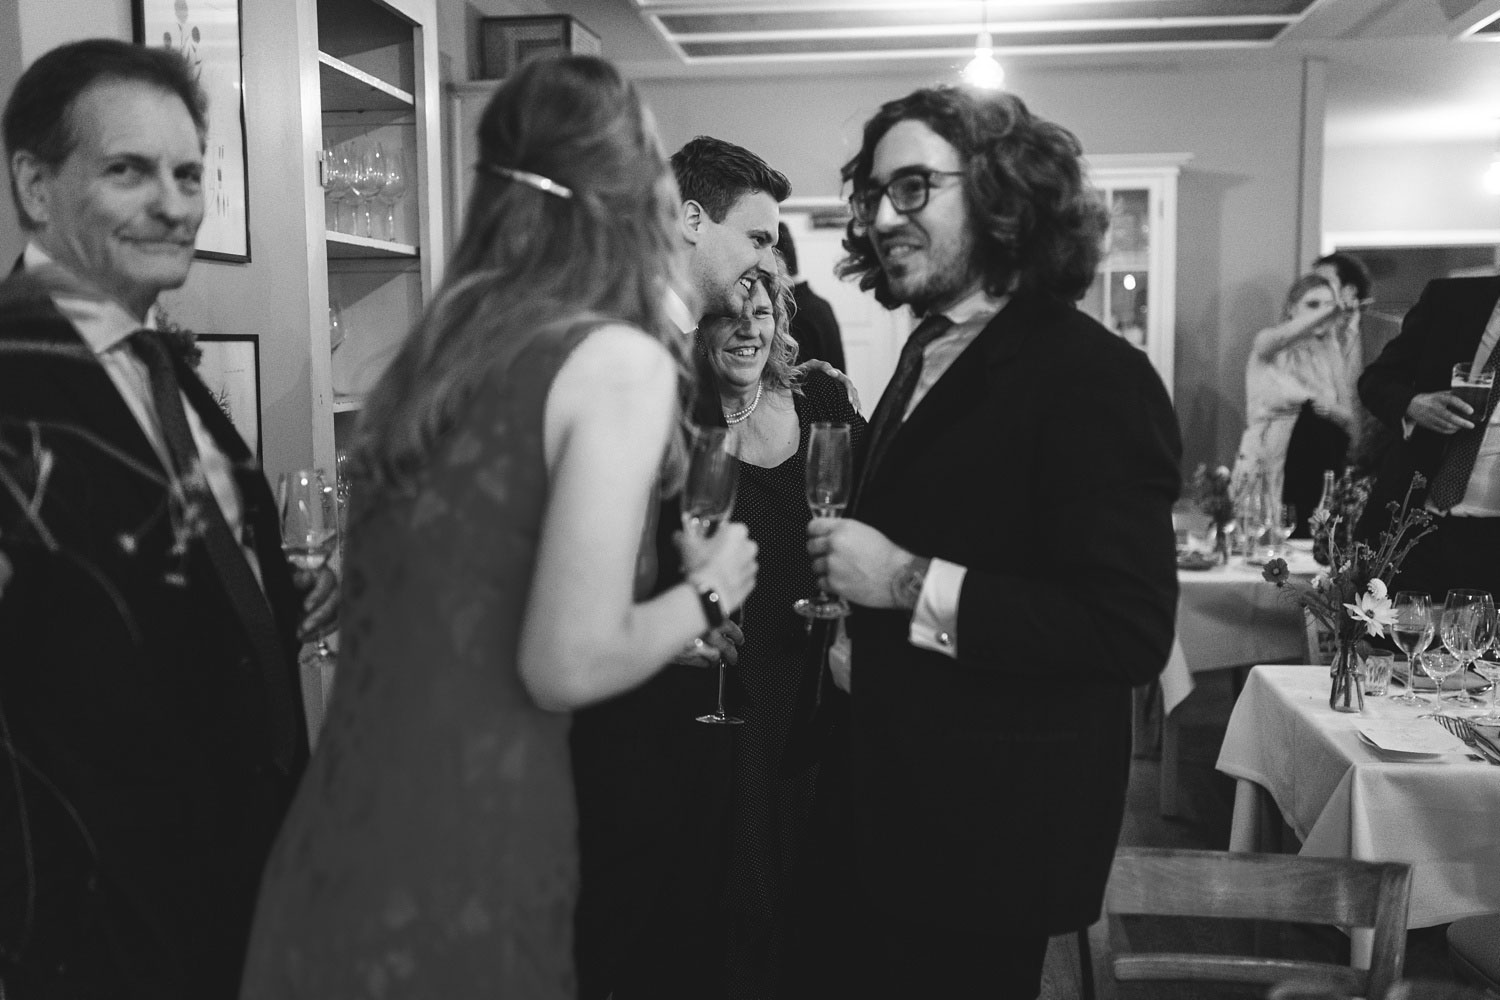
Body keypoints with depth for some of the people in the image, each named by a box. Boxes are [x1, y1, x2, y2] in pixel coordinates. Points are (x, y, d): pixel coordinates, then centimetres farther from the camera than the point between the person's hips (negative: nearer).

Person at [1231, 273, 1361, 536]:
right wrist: (1325, 311, -31)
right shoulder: (1272, 349, 3)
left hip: (1324, 470, 3)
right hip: (1275, 468, -3)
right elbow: (1273, 340, -23)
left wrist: (1334, 412, -11)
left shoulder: (1336, 355, 13)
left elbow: (1354, 421, 10)